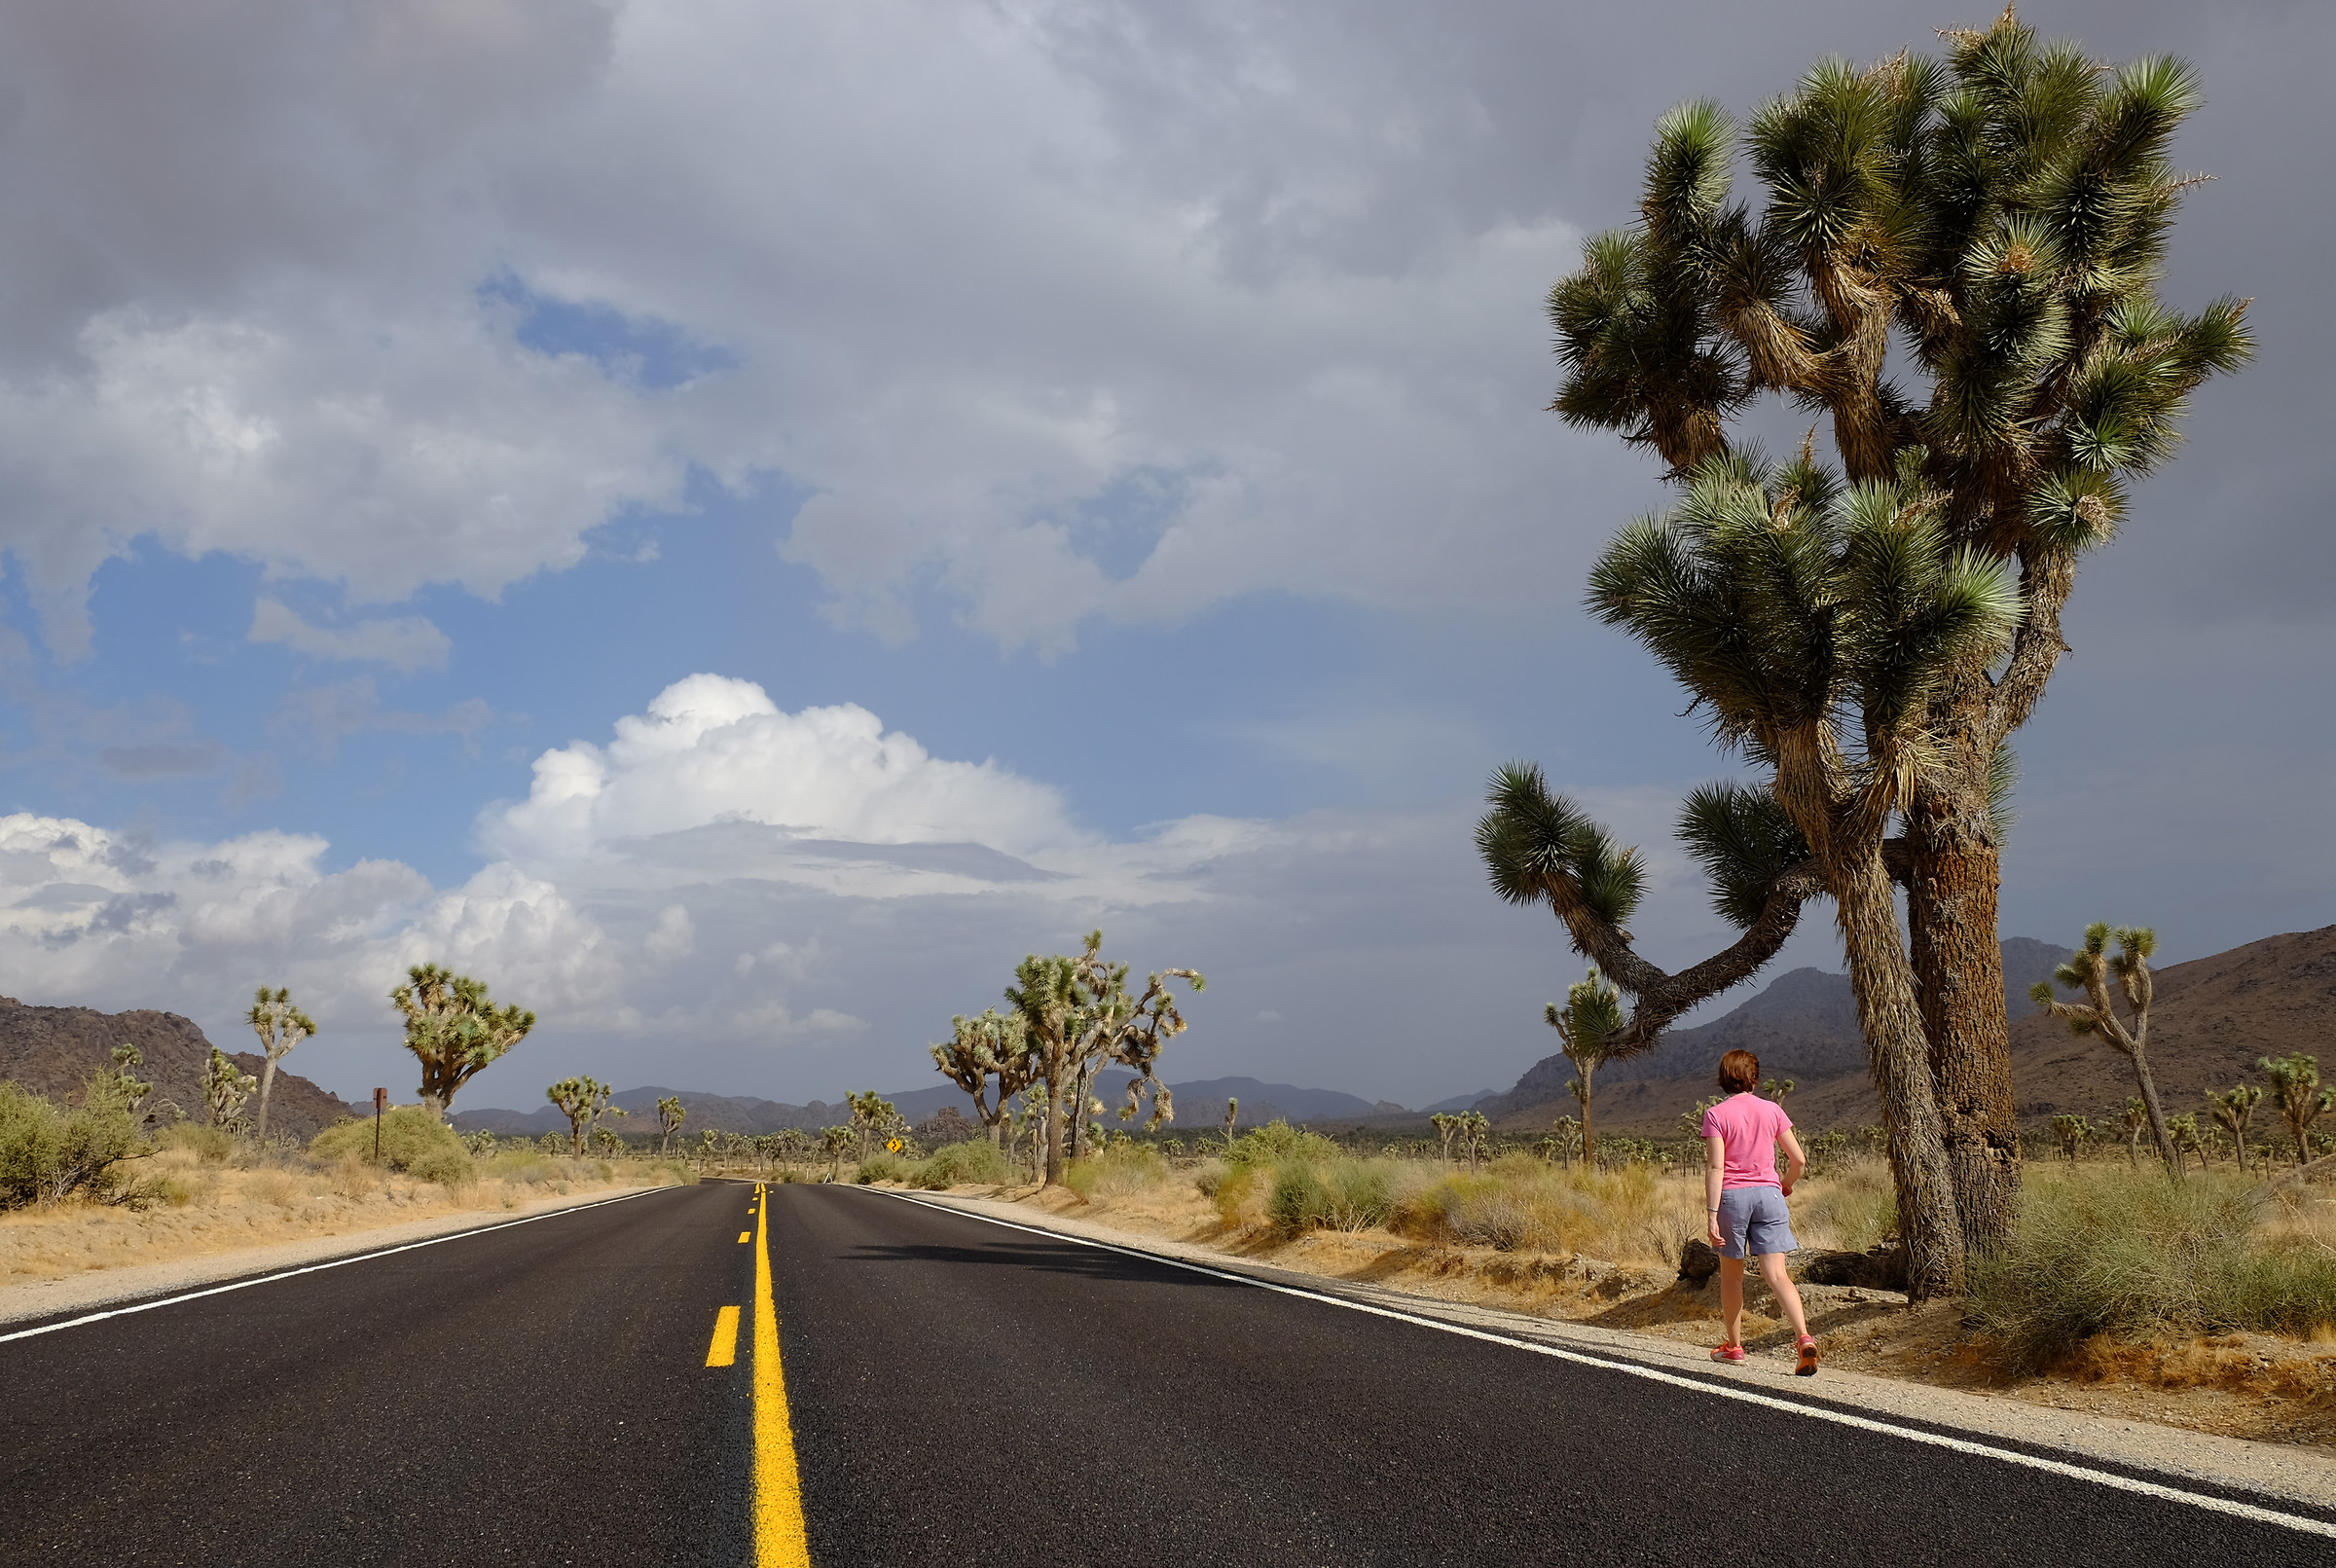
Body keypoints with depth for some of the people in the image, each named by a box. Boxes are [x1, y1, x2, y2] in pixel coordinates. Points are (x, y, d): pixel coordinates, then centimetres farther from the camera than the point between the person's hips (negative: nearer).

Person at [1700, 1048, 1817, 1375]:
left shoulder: (1716, 1115, -5)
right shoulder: (1772, 1110, 4)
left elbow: (1715, 1167, -13)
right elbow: (1799, 1160, 5)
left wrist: (1712, 1213, -14)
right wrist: (1785, 1187, 25)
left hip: (1732, 1195, -2)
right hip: (1768, 1194, 2)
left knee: (1731, 1273, 15)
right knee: (1776, 1274, -2)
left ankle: (1734, 1345, 25)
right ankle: (1804, 1338, -21)